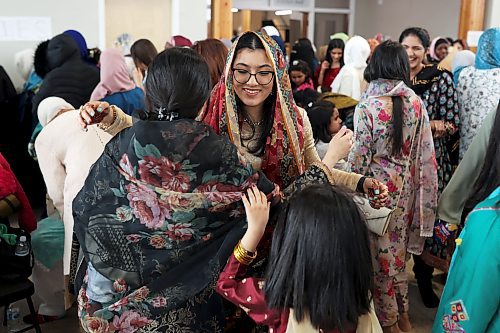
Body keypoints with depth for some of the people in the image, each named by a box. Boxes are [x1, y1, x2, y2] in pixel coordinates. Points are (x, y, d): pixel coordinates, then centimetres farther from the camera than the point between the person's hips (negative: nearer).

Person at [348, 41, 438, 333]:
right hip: (406, 184, 5)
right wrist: (414, 181, 11)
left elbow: (360, 156, -13)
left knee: (381, 249, 10)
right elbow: (425, 151, -1)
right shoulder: (416, 102, -4)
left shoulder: (368, 105, -15)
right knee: (399, 246, 19)